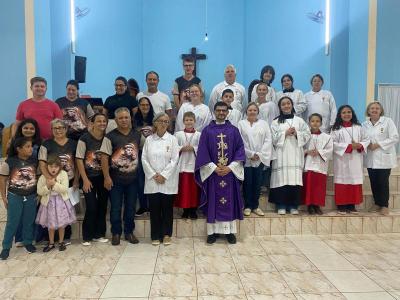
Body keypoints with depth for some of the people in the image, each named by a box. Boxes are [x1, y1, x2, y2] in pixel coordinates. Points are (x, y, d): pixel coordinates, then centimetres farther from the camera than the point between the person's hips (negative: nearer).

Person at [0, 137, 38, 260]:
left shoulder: (34, 161, -3)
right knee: (12, 222, 6)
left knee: (29, 221, 13)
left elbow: (39, 177, 4)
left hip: (31, 197, 2)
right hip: (14, 197, -2)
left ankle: (28, 242, 31)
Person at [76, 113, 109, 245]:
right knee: (91, 207, -5)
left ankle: (99, 234, 22)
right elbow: (79, 160, -8)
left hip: (103, 177, 4)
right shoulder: (85, 138, -9)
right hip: (89, 178, -4)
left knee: (102, 206, 8)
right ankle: (87, 236, 11)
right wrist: (85, 179, -11)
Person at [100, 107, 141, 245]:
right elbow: (104, 157, -10)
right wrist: (107, 177, -15)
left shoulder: (137, 135, 4)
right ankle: (116, 233, 22)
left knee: (131, 207, 12)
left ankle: (129, 232, 26)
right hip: (116, 179, -3)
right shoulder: (110, 136, -8)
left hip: (133, 178, 3)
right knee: (115, 208, 7)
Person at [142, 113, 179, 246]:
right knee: (154, 208, 5)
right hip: (152, 180, 1)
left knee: (167, 208, 4)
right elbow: (144, 159, 2)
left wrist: (163, 175, -12)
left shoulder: (172, 139, 1)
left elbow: (174, 160, -5)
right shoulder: (149, 139, 7)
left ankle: (166, 235, 17)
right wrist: (153, 175, -9)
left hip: (168, 181, -1)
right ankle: (155, 236, 16)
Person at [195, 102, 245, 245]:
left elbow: (240, 150, 2)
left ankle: (230, 231, 12)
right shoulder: (207, 131, 4)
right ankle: (212, 231, 11)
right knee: (213, 202, 3)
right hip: (212, 172, -1)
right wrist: (214, 168, -12)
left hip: (230, 172, 1)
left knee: (230, 202, 4)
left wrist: (230, 167, -11)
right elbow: (202, 152, -2)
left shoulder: (234, 130, 7)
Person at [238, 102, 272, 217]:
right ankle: (247, 206, 13)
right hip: (246, 158, -2)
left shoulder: (264, 124, 8)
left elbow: (268, 140, 2)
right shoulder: (241, 124, 2)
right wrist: (250, 154, -12)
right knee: (247, 182, 3)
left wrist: (260, 154, -9)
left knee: (257, 183, 6)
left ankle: (255, 206, 17)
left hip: (260, 159, 2)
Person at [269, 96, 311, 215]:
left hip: (295, 154, 1)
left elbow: (307, 134, 7)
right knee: (281, 179, -5)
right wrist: (285, 133, -9)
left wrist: (296, 133, -8)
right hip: (281, 154, -1)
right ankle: (281, 206, 2)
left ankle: (293, 206, 6)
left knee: (295, 179, -3)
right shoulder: (276, 122, 8)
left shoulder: (299, 120, 12)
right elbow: (273, 138, 0)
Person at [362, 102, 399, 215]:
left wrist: (378, 144, -15)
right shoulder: (365, 124, 8)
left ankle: (385, 205, 12)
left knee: (383, 182, -2)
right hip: (370, 158, 4)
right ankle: (377, 203, 23)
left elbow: (395, 138, -8)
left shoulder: (387, 121, -3)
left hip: (384, 157, -3)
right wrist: (367, 144, -10)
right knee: (373, 182, 8)